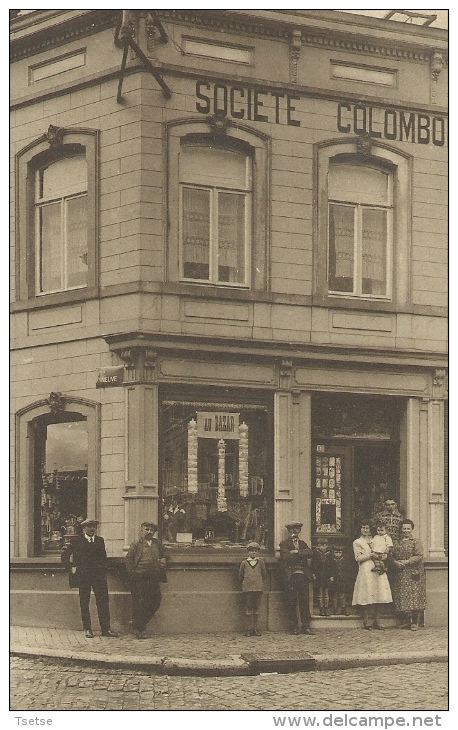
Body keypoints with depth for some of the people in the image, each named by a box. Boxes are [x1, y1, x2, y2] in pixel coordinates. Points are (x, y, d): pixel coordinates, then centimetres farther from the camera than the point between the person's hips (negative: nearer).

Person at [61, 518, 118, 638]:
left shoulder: (100, 541, 13)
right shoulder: (77, 540, 3)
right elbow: (64, 555, 6)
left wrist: (102, 570, 9)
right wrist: (71, 568, -1)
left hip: (99, 574, 2)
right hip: (83, 575, -2)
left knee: (103, 601, -3)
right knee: (84, 603, 1)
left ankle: (106, 628, 0)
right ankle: (88, 629, 8)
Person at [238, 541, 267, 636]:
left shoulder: (261, 562, 7)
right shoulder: (244, 563, 5)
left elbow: (264, 575, 13)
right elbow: (240, 576, 13)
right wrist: (244, 583, 11)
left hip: (258, 588, 1)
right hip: (247, 588, -1)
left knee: (256, 607, 3)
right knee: (248, 607, -2)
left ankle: (255, 628, 7)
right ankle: (249, 629, 0)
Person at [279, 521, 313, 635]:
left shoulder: (302, 543, 19)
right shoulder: (284, 544, 7)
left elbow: (309, 553, 1)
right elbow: (286, 557, -10)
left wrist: (296, 551, -9)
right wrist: (300, 554, -3)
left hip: (303, 575, 3)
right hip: (291, 577, -3)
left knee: (304, 602, -1)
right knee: (292, 603, -2)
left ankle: (306, 626, 0)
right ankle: (295, 627, 2)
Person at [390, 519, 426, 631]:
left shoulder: (416, 543, 1)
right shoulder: (397, 543, 16)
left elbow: (419, 556, -9)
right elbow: (392, 557, 14)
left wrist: (406, 562, -16)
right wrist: (396, 563, -8)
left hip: (413, 574, -5)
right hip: (400, 575, 5)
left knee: (414, 596, -9)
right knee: (403, 598, 2)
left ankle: (415, 622, -6)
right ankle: (408, 620, 10)